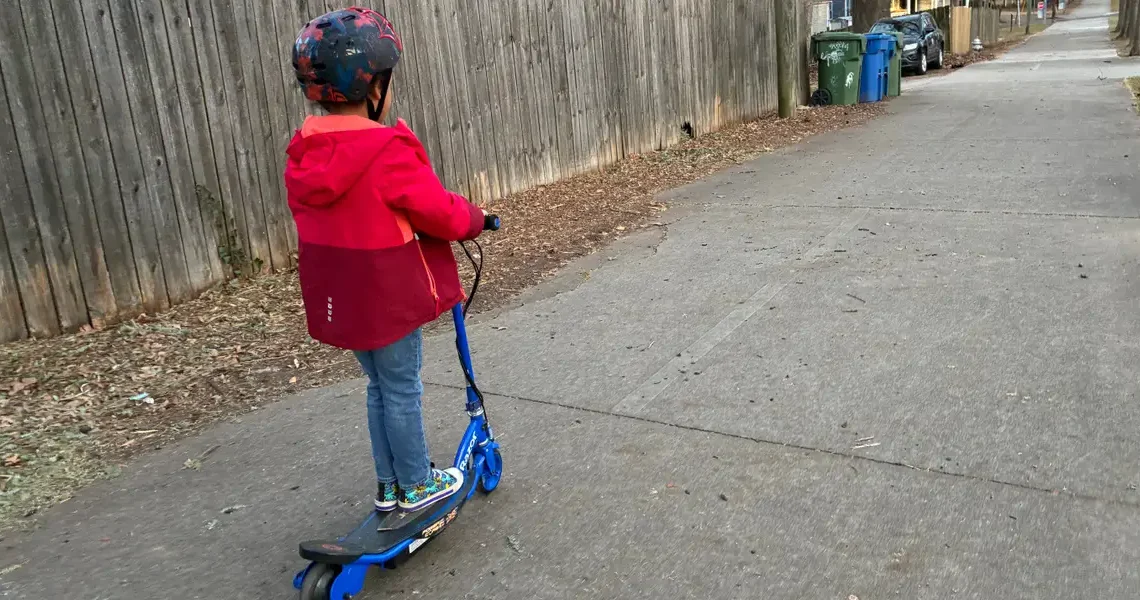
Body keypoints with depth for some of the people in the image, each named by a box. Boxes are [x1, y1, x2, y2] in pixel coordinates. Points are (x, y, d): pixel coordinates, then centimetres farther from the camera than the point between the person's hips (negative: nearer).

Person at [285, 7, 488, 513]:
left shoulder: (304, 154, 0)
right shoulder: (387, 152, -23)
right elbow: (441, 213, -18)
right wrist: (474, 218, 2)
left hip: (342, 300, 7)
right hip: (389, 299, -7)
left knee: (380, 387, 21)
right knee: (403, 390, 9)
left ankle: (389, 485, 33)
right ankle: (417, 485, 26)